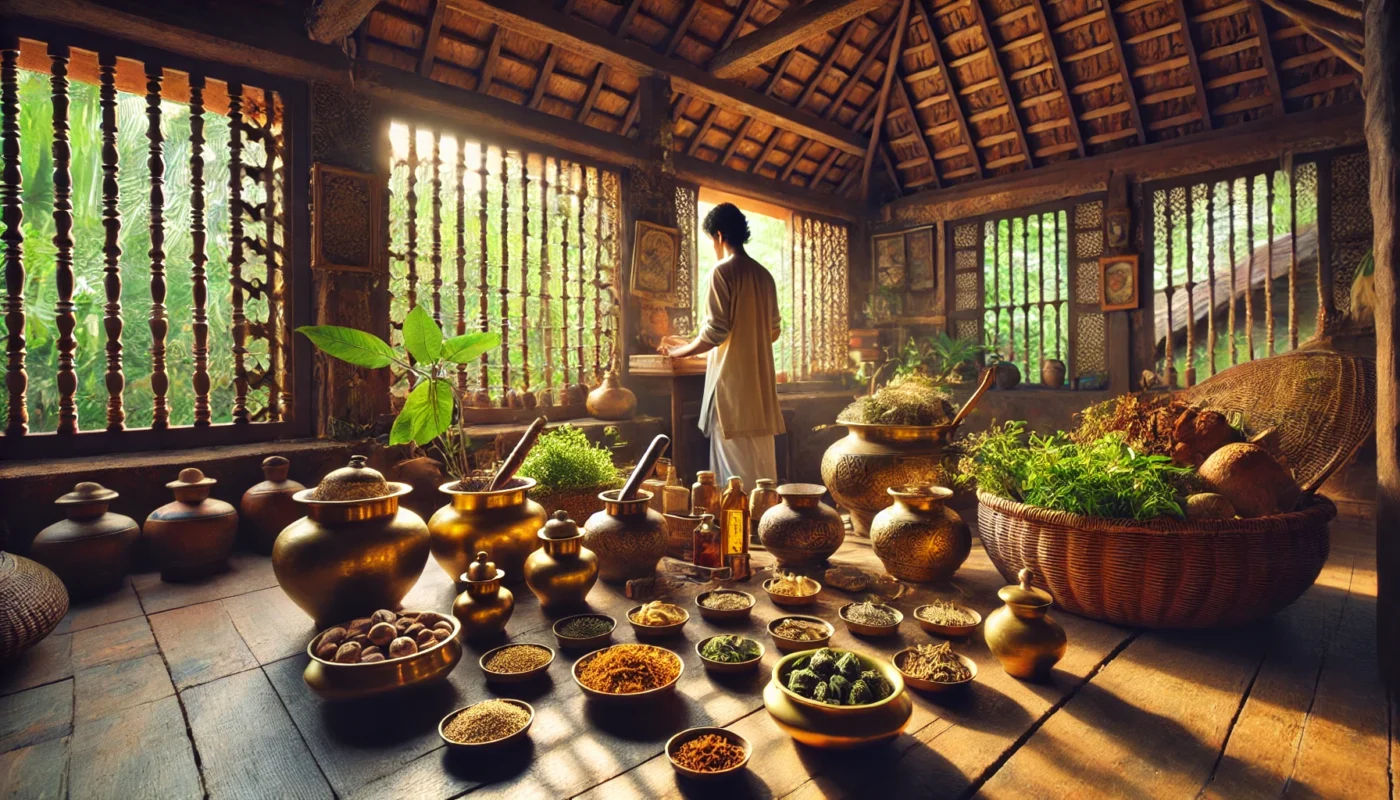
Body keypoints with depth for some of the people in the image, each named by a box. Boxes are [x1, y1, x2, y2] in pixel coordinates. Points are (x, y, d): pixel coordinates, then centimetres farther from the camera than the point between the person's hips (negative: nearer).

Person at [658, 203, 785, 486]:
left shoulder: (722, 271, -9)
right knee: (760, 460, 12)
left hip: (732, 377, -7)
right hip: (760, 378, 8)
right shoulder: (763, 274, 13)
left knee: (734, 464, -2)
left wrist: (678, 352, -1)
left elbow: (715, 331, -15)